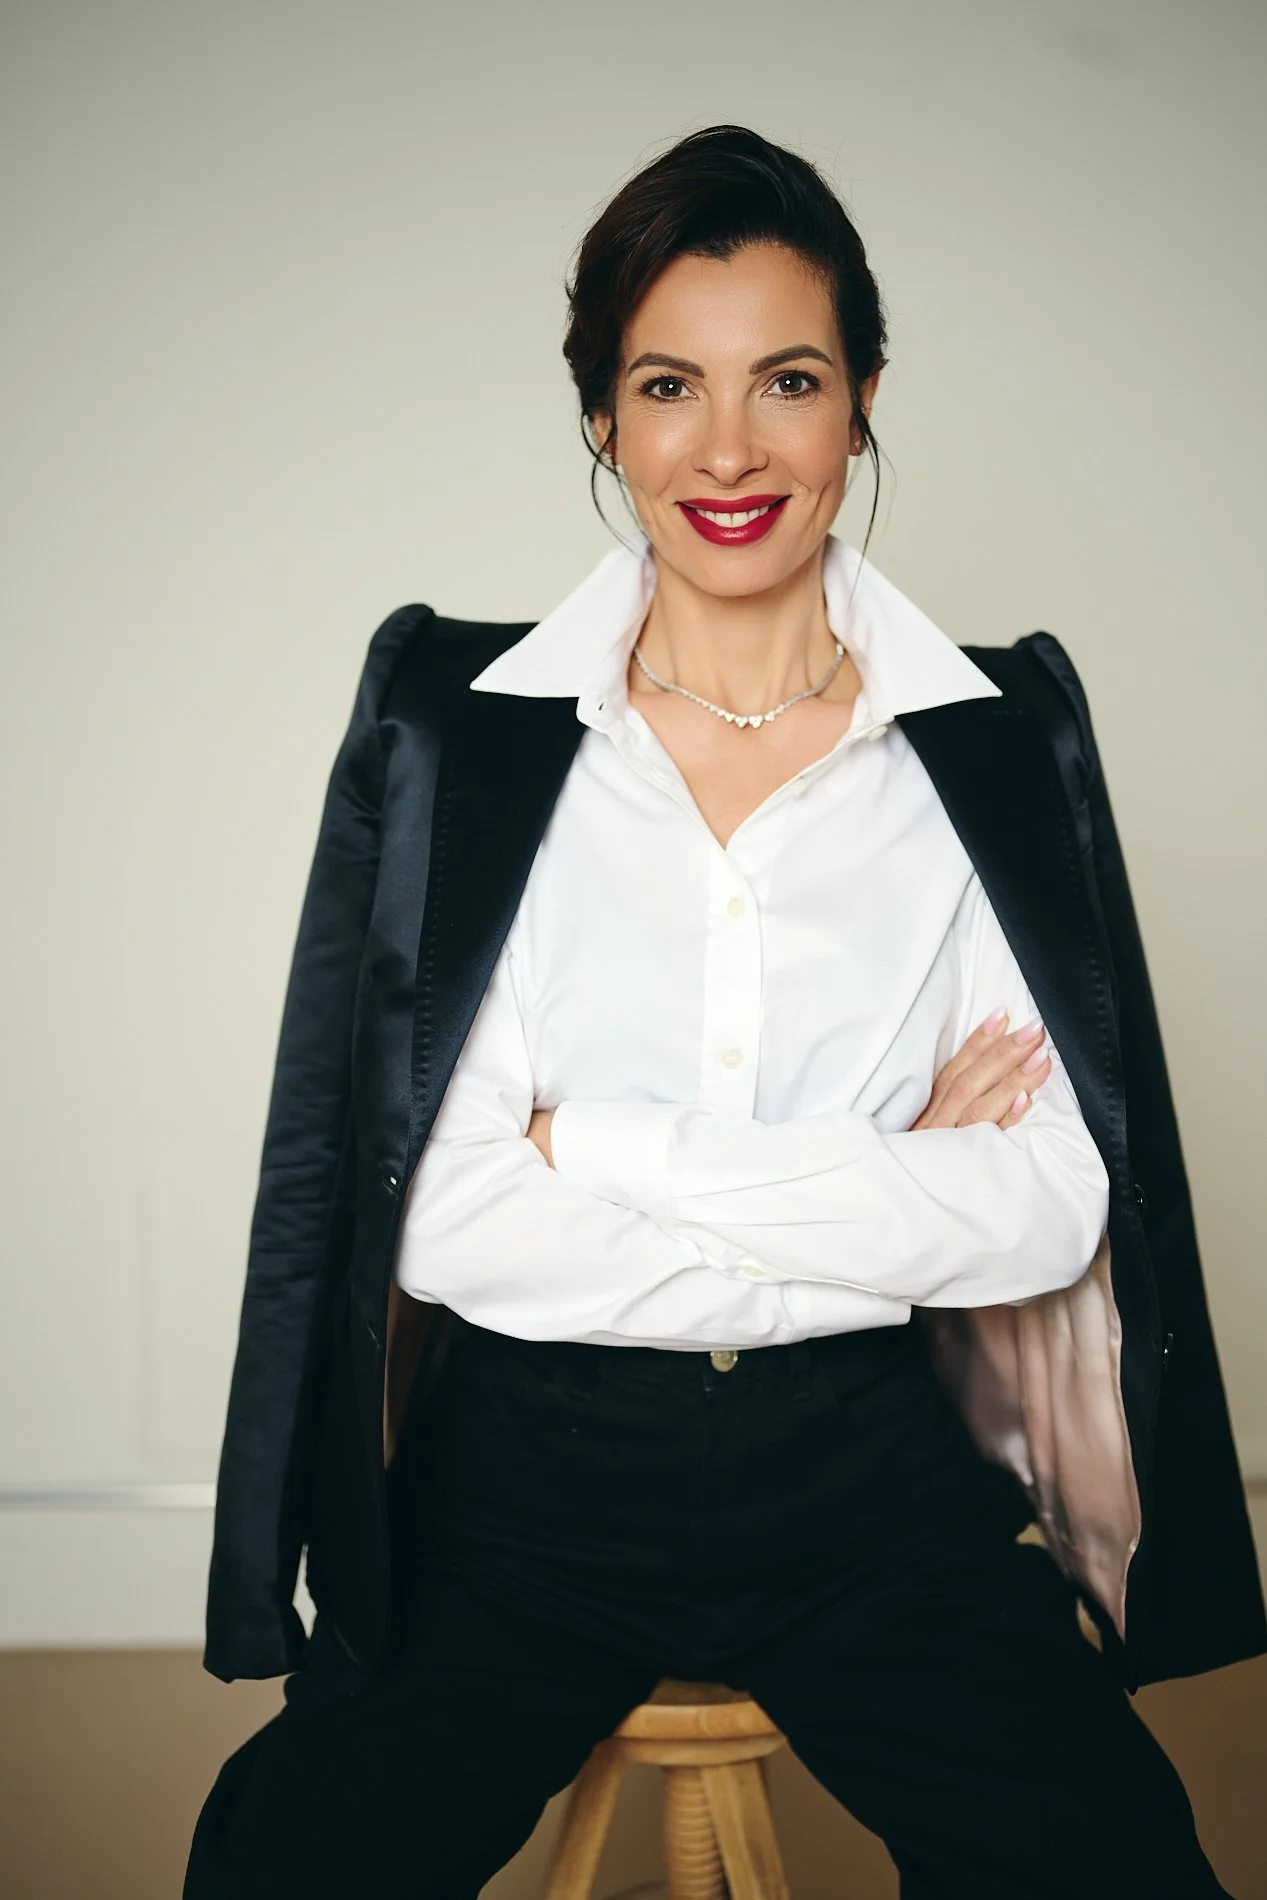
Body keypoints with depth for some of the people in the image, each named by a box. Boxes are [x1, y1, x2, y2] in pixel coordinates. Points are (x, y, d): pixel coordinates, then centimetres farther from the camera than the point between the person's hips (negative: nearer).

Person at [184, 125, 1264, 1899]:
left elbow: (1050, 1208, -7)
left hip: (872, 1482, 1)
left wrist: (613, 1151, -13)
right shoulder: (451, 719, -1)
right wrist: (879, 1208, -11)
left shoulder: (1000, 736, 2)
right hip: (530, 1480, 0)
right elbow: (440, 1213, -9)